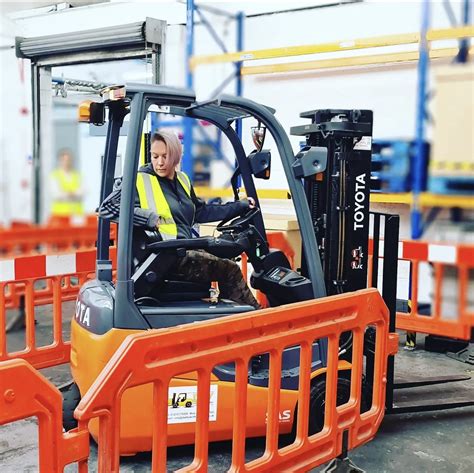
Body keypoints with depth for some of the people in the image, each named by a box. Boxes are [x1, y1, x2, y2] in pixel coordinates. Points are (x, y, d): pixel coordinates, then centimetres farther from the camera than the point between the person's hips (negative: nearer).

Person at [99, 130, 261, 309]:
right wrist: (149, 218, -19)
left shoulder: (182, 180, 17)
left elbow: (200, 211, 30)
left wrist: (239, 206, 29)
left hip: (187, 252, 7)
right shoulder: (140, 180, -4)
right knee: (230, 270, -11)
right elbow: (107, 208, -11)